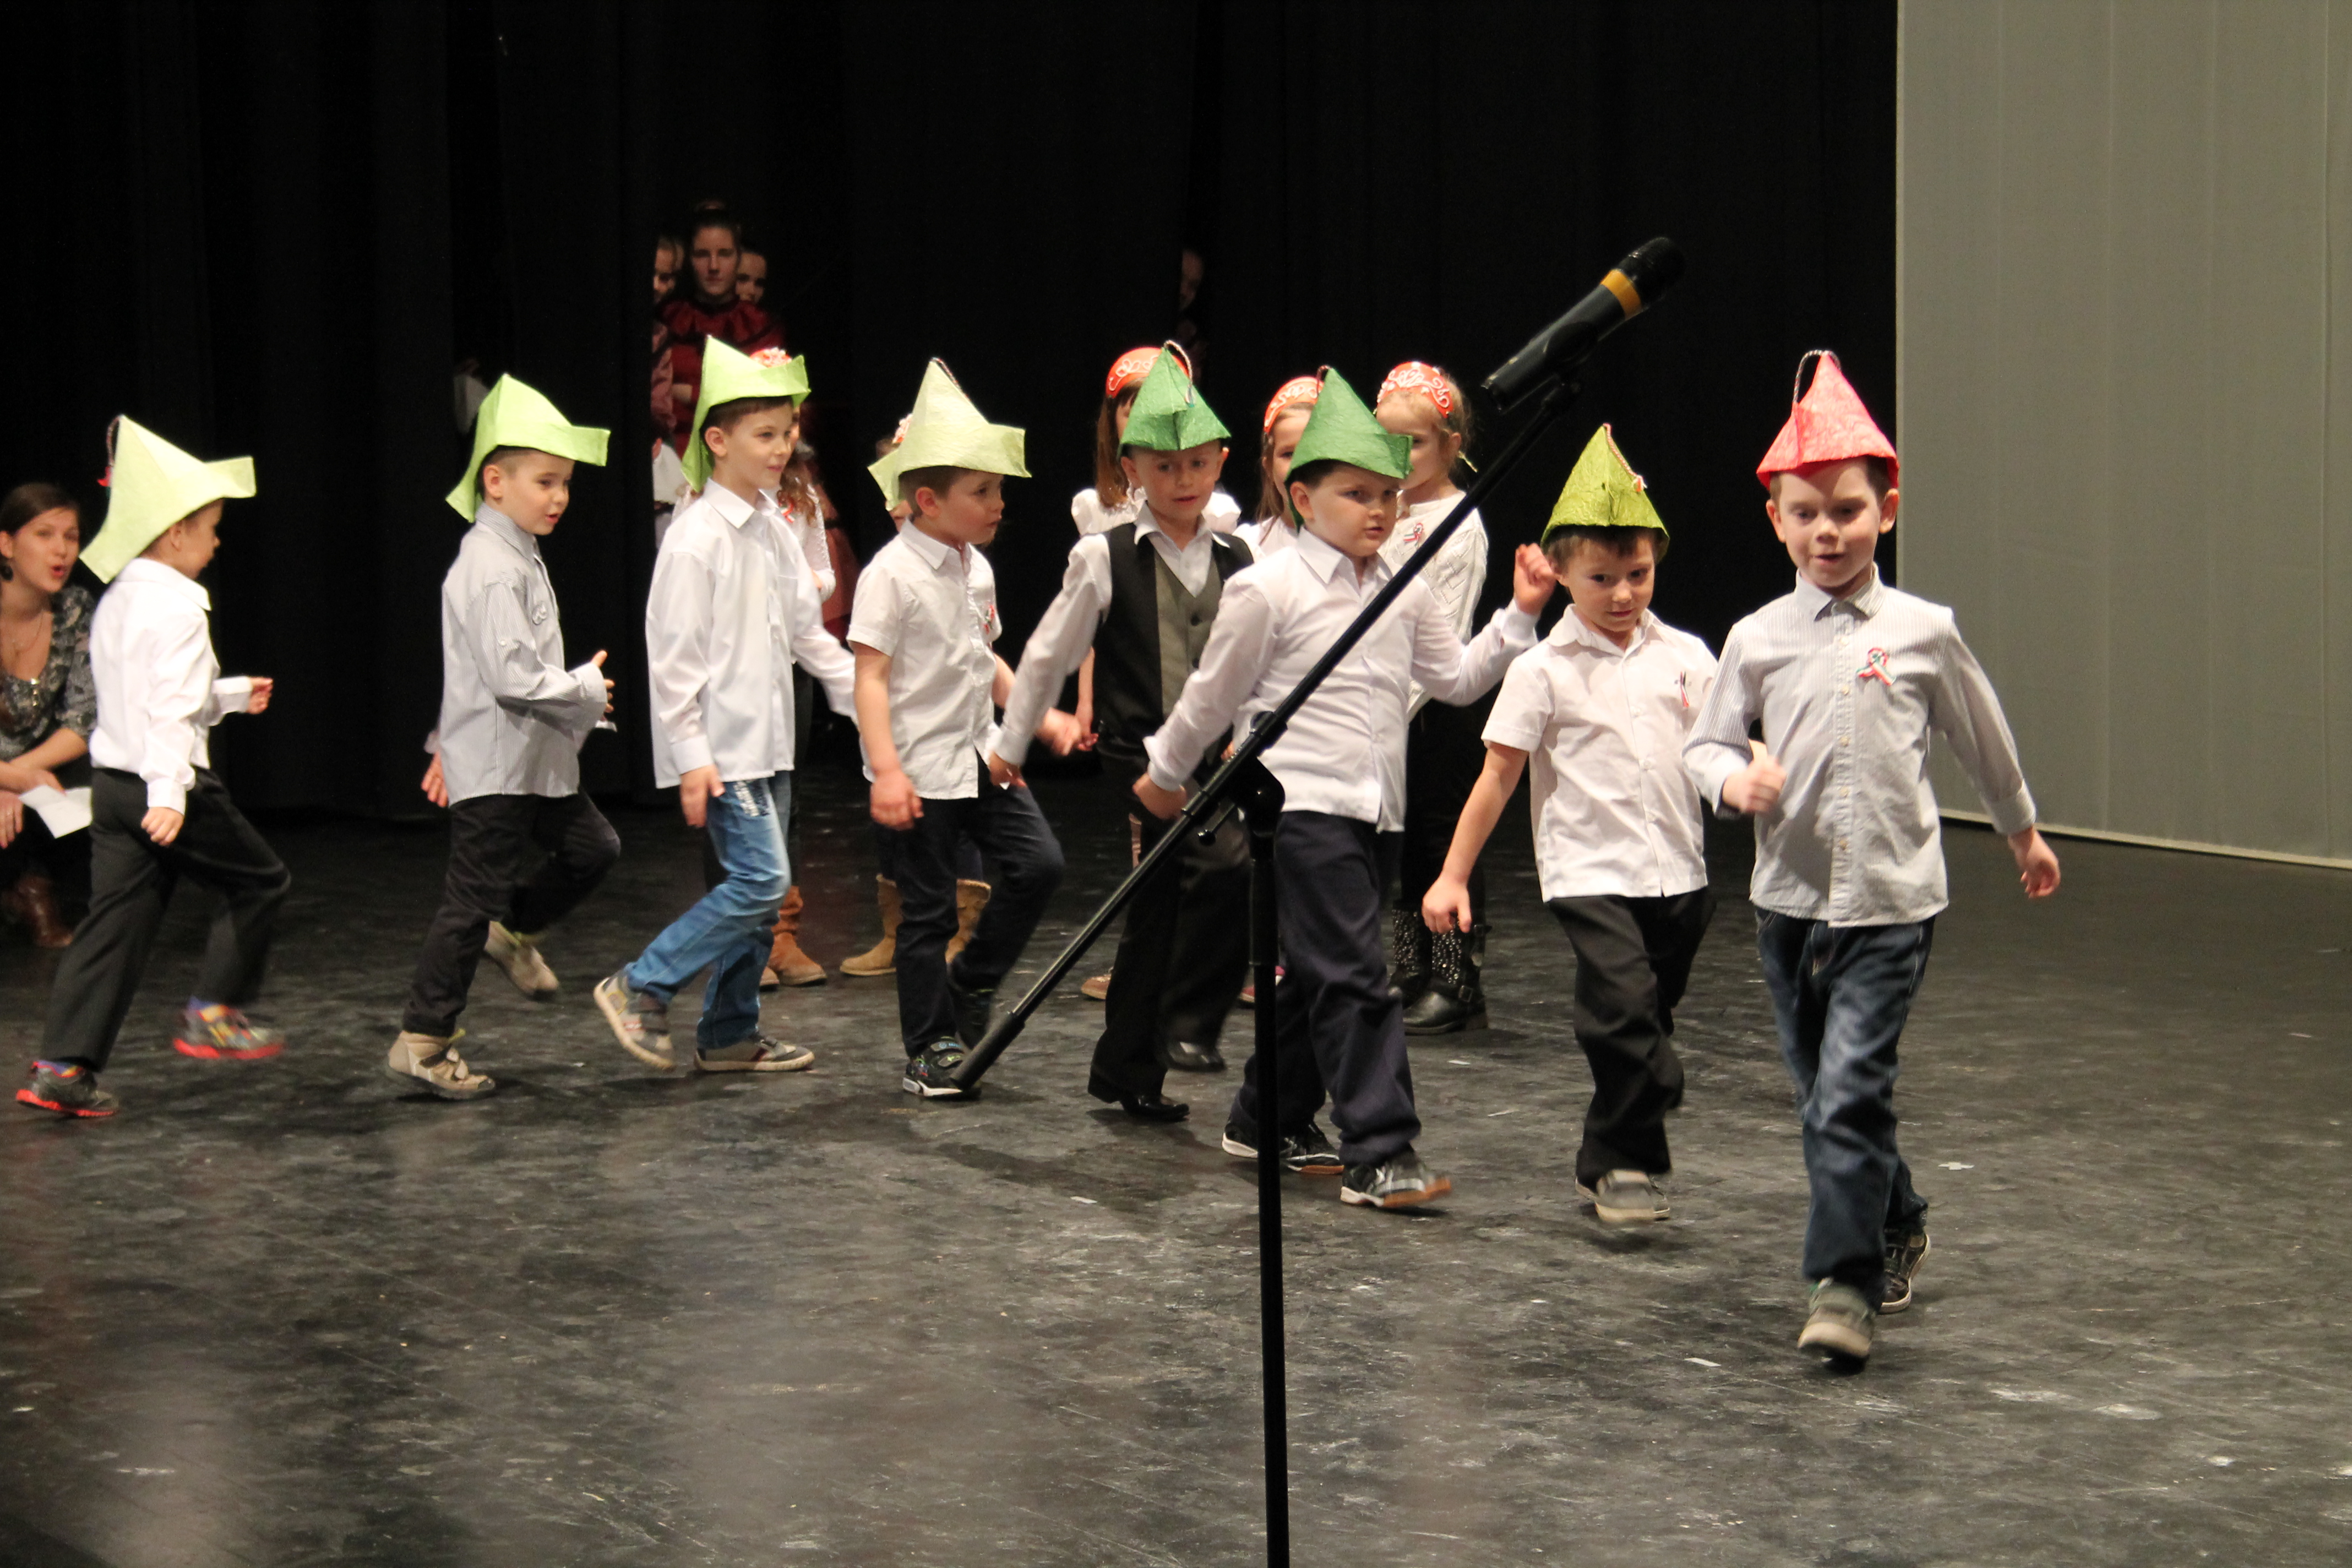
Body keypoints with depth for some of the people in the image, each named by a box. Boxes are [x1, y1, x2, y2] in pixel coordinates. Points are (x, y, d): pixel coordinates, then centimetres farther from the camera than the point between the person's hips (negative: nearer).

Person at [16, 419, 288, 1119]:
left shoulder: (115, 603, 15)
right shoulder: (178, 607, -14)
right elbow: (171, 709, -24)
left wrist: (233, 694, 38)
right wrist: (169, 795, -29)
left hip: (113, 782, 9)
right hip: (166, 782, -9)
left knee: (116, 920, 6)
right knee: (260, 882, 11)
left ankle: (62, 1064, -1)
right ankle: (212, 1013, 12)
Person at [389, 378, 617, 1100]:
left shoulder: (519, 559, 12)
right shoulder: (491, 569, -20)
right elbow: (513, 677, -27)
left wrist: (450, 746, 26)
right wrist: (586, 689, -12)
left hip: (533, 762, 9)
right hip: (495, 766, -9)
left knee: (591, 848, 15)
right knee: (470, 900, -4)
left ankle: (514, 931, 34)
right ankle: (423, 1043, 2)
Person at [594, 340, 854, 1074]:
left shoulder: (772, 530, 11)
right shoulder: (696, 538, -14)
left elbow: (806, 632, 21)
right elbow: (673, 656, -15)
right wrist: (691, 759, -18)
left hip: (769, 740, 9)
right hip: (720, 747, -8)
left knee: (761, 892, 10)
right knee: (759, 881, -14)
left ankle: (729, 1032, 19)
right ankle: (640, 988, -3)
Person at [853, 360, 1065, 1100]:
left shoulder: (976, 569, 9)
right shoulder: (892, 574, -14)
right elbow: (871, 677, -17)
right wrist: (886, 771, -23)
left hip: (980, 754, 7)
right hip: (924, 766, -7)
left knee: (1038, 863, -3)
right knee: (928, 908, 0)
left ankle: (970, 985, 17)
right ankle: (930, 1049, 11)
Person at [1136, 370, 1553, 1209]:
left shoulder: (1407, 594, 10)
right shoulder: (1269, 589, -7)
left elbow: (1456, 678, 18)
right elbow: (1214, 693, 3)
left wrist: (1519, 615, 9)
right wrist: (1166, 771, 13)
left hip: (1375, 809, 7)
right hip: (1302, 804, -7)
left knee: (1318, 974, 16)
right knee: (1353, 976, -14)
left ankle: (1269, 1120, 31)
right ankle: (1379, 1153, -15)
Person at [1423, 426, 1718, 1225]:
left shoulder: (1685, 656, 7)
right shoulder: (1543, 671, -3)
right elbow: (1499, 774, -1)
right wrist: (1454, 875, -1)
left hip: (1677, 873, 4)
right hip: (1590, 870, -4)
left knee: (1645, 1022, 11)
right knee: (1626, 1008, -20)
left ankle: (1606, 1163, 28)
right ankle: (1632, 1163, -7)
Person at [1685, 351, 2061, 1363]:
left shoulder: (1922, 632, -1)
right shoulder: (1758, 640, 3)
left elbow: (1981, 739, 14)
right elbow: (1703, 741, 12)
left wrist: (2022, 832, 27)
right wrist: (1734, 780, -11)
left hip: (1890, 900, -3)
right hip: (1789, 896, 3)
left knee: (1850, 1089, -15)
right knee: (1821, 1095, 13)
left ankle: (1846, 1285, -12)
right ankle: (1898, 1228, 36)